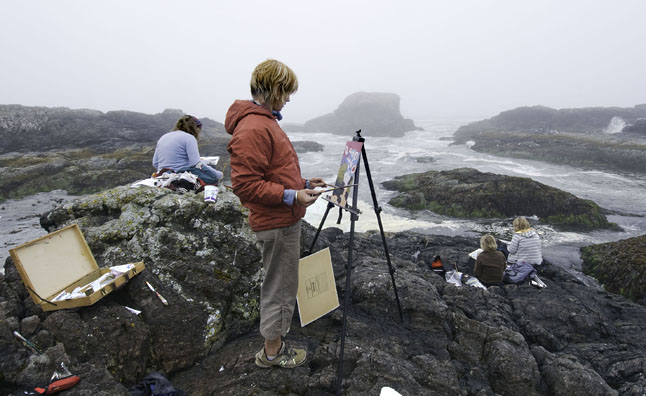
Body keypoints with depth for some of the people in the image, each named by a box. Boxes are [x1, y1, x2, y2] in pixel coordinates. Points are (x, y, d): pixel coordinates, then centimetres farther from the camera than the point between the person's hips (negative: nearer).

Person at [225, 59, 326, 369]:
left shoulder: (264, 121, 12)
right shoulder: (253, 129, -22)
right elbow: (244, 184, -25)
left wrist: (301, 183, 11)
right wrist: (291, 195, -24)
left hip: (283, 220, 11)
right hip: (277, 224, -11)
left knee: (278, 282, 24)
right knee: (280, 287, 5)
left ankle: (273, 344, 44)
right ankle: (273, 352, 26)